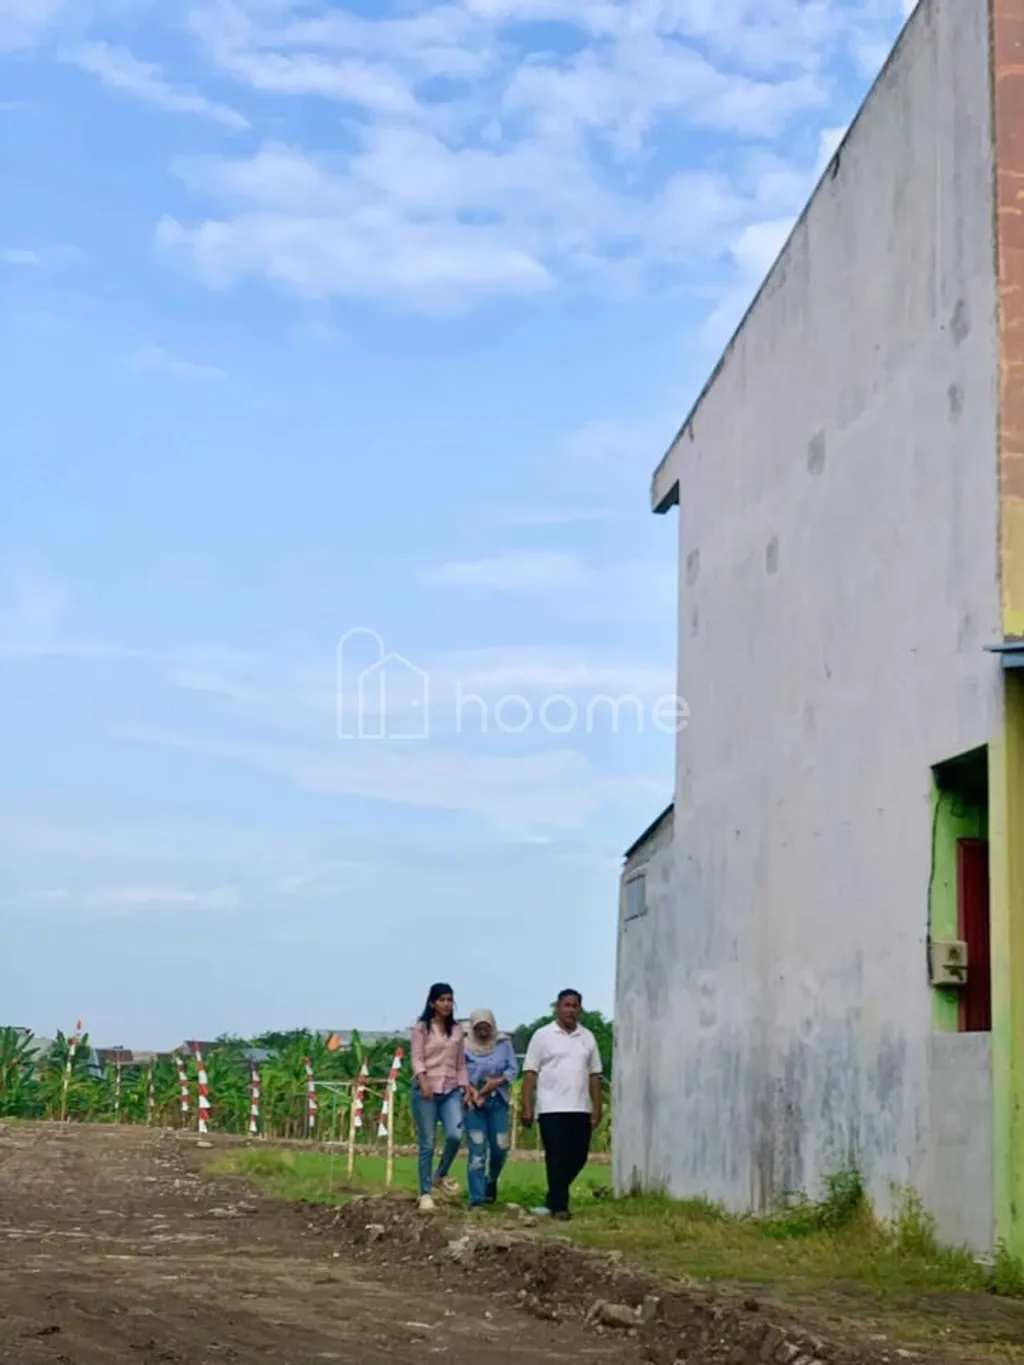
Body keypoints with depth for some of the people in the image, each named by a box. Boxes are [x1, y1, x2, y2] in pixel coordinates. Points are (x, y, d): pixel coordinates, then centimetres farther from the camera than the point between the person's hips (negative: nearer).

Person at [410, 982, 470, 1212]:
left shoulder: (457, 1031, 15)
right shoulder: (422, 1027, 2)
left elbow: (461, 1064, 16)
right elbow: (417, 1059, -7)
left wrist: (465, 1087, 4)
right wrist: (423, 1082, -22)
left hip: (451, 1090, 3)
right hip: (426, 1090, -3)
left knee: (455, 1135, -16)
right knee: (427, 1143, -3)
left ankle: (441, 1175, 10)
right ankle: (425, 1193, 7)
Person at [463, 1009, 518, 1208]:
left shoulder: (504, 1043, 3)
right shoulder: (465, 1046, -3)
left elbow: (513, 1069, 1)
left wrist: (498, 1081, -16)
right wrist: (471, 1090, -21)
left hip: (498, 1101, 2)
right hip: (474, 1102, -2)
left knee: (500, 1148, 0)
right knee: (477, 1150, -8)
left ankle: (491, 1181, 33)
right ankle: (476, 1199, -5)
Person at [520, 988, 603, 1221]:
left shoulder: (588, 1038, 12)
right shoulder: (543, 1036, 0)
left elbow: (594, 1075, 13)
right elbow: (530, 1073, -3)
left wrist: (597, 1107, 5)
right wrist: (527, 1108, -9)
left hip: (581, 1109, 5)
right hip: (552, 1109, -4)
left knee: (578, 1157, 7)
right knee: (557, 1159, -5)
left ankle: (554, 1199, 25)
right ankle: (559, 1206, 2)